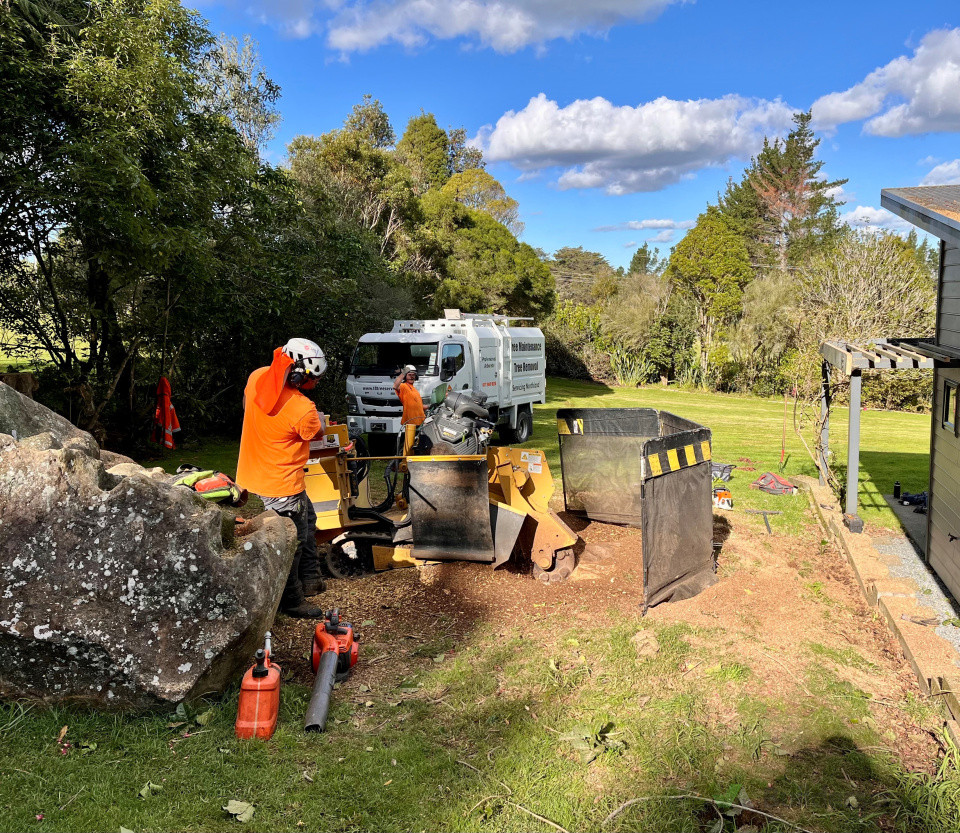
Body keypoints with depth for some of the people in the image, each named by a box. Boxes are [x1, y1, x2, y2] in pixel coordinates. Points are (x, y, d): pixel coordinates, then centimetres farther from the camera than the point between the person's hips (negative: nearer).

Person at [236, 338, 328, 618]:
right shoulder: (303, 410, -31)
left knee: (306, 519, 24)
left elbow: (246, 405, 12)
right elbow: (317, 433, -8)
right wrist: (318, 417, 14)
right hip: (281, 484, -9)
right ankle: (292, 602, 25)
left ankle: (309, 579, 34)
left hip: (254, 470, 9)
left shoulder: (257, 377, -10)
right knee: (293, 541, 9)